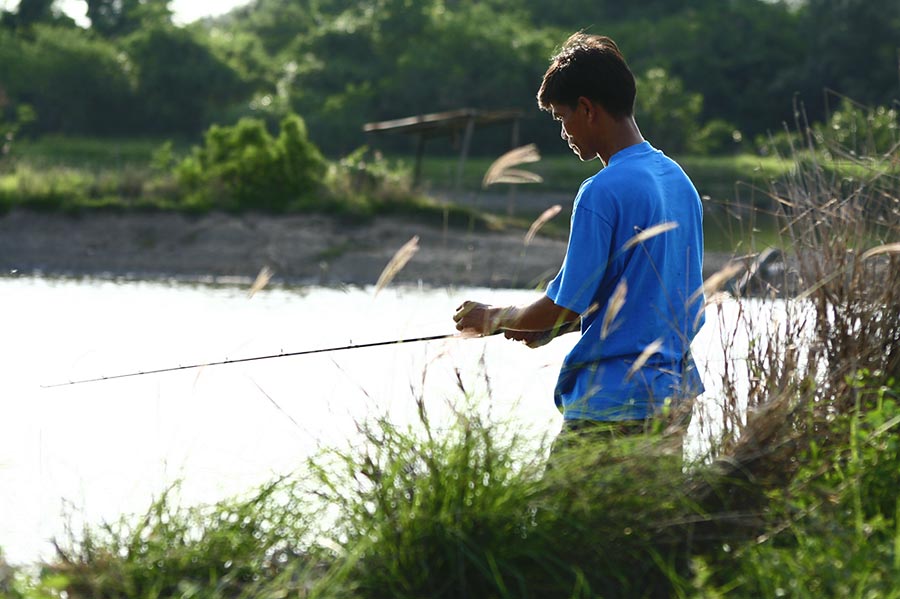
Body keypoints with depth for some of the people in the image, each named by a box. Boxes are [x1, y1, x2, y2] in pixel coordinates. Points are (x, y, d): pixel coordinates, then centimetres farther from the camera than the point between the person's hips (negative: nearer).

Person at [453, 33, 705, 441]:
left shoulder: (602, 192, -16)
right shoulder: (679, 180, 12)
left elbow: (566, 307, -13)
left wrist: (492, 318, 5)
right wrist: (547, 328, 19)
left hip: (610, 408, -9)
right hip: (675, 395, 9)